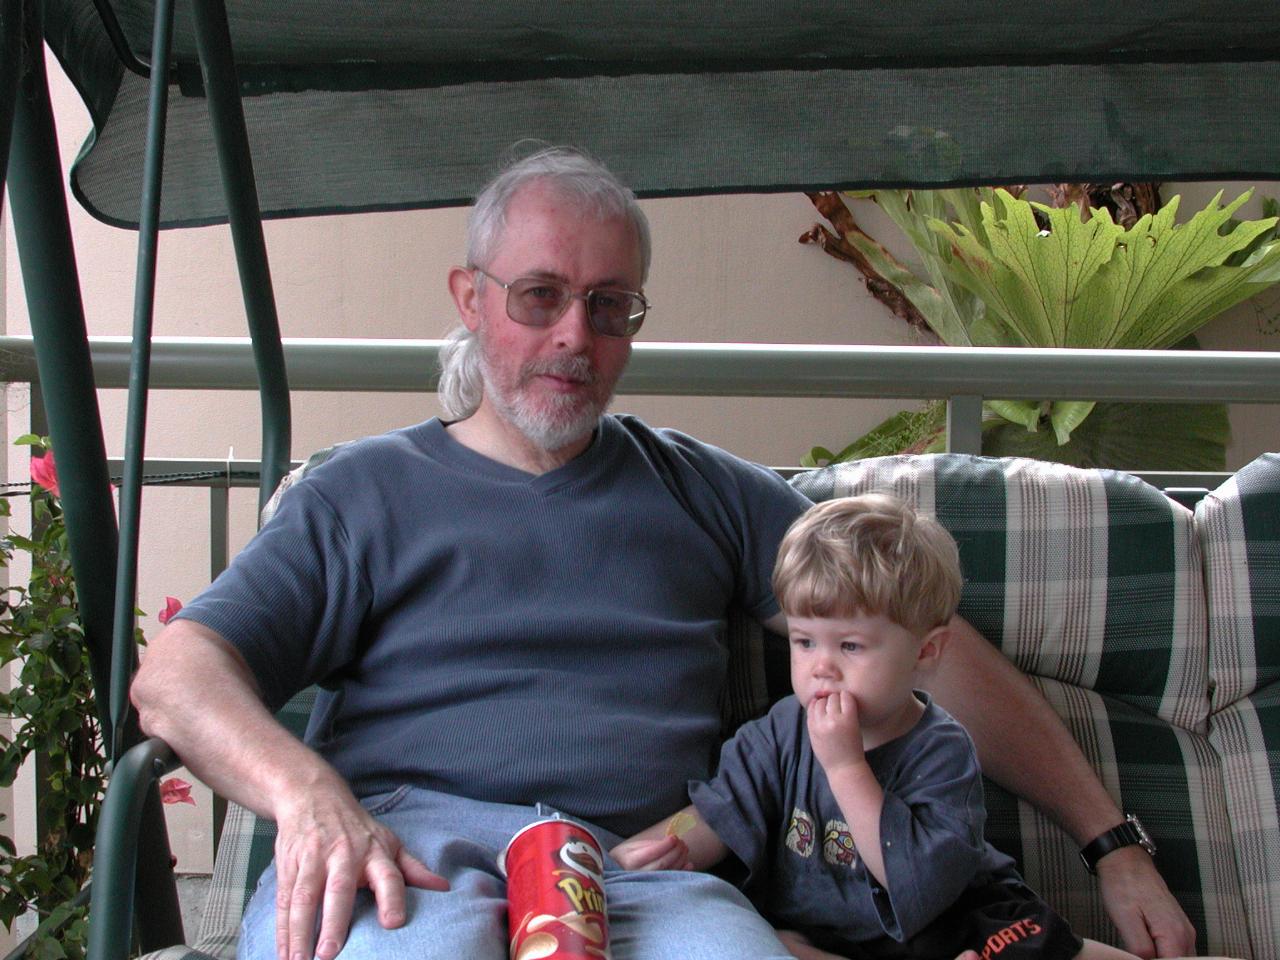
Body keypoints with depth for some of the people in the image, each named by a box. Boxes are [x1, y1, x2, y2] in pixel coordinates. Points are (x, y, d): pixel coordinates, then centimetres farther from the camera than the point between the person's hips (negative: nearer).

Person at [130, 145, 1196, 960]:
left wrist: (1113, 841, 13)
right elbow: (176, 675, 7)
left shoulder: (704, 492, 23)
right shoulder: (367, 490, 18)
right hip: (405, 846, -2)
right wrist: (307, 793, -16)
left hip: (640, 866, 2)